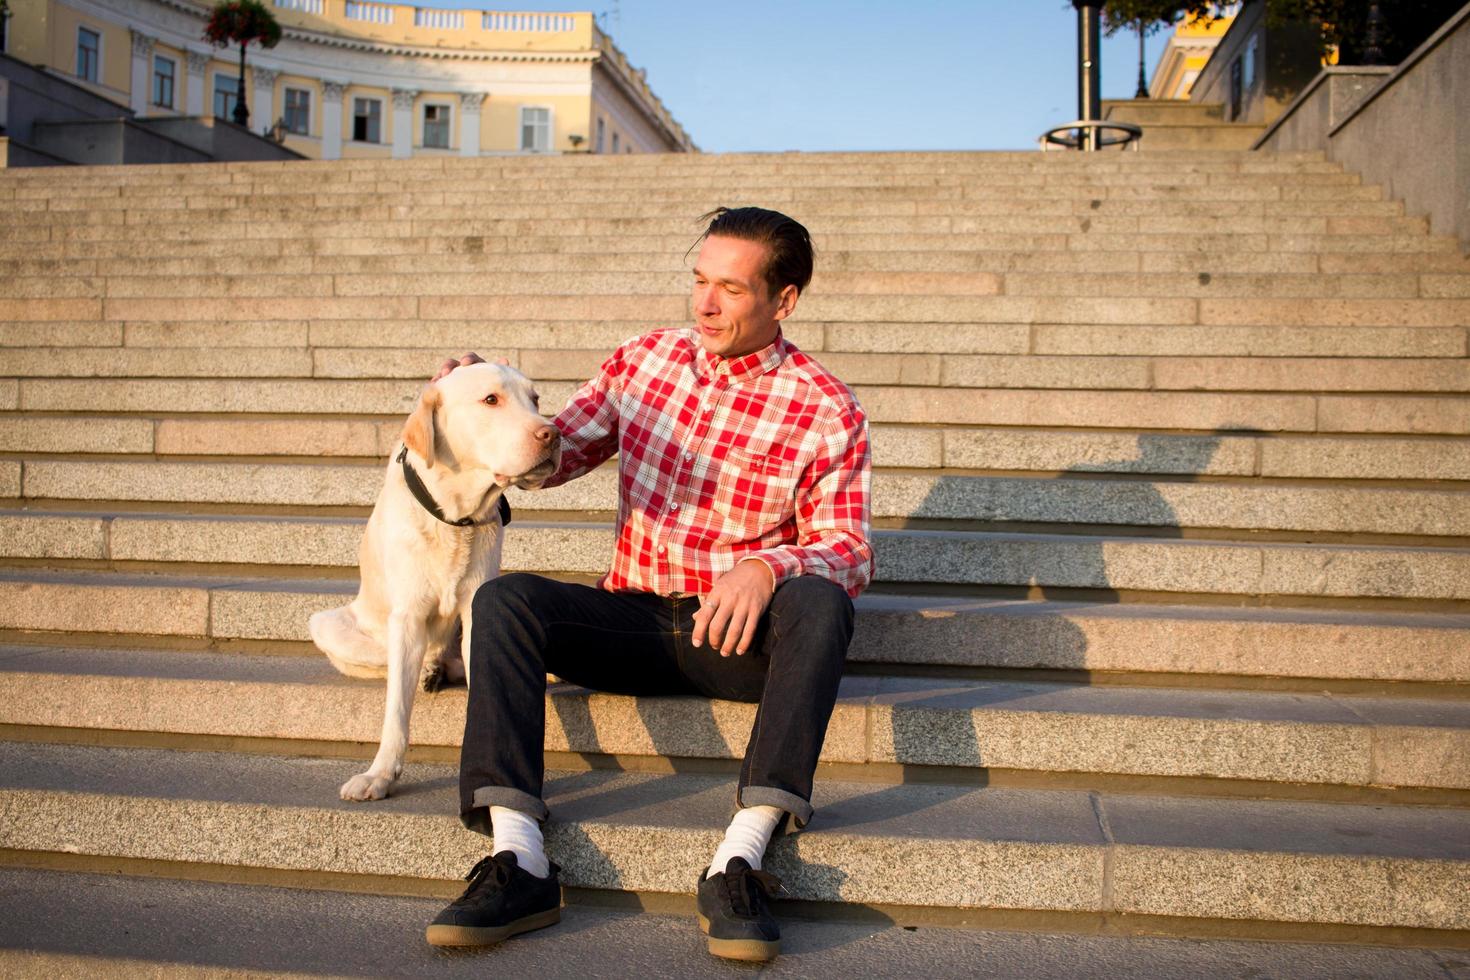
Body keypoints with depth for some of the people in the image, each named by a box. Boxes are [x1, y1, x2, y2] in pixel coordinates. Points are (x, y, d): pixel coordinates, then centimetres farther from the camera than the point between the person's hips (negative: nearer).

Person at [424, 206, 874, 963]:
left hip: (741, 638, -3)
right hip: (635, 623, 3)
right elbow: (551, 453, 13)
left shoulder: (827, 412, -4)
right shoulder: (646, 359, 8)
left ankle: (738, 860, -42)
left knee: (818, 603, -35)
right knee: (503, 598, -22)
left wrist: (767, 566, -31)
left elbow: (848, 551, -10)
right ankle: (518, 860, -34)